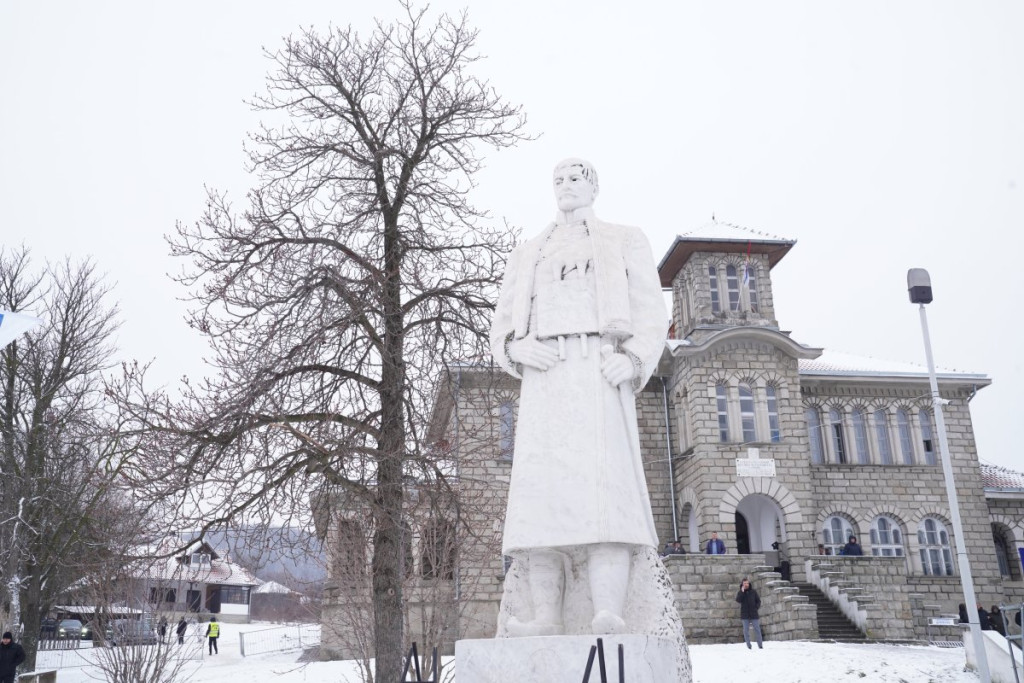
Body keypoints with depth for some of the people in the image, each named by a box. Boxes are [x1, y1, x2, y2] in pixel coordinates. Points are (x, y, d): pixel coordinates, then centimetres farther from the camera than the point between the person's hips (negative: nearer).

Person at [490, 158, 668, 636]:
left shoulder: (626, 242, 21)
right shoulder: (526, 256, 28)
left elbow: (652, 315, 9)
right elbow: (501, 331, 20)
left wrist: (634, 362, -13)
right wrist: (520, 350, -6)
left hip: (600, 370, -3)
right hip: (543, 378, 3)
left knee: (602, 482, -23)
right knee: (541, 491, -15)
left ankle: (608, 618, -34)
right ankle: (546, 620, -20)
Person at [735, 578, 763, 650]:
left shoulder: (753, 592, 5)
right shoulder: (740, 593, 4)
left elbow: (758, 601, 10)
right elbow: (738, 600, -13)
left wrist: (756, 607, -6)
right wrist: (742, 592, -20)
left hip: (754, 614, 0)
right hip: (745, 615, 0)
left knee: (757, 629, 1)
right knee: (746, 630, 0)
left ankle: (760, 646, 6)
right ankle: (748, 646, 4)